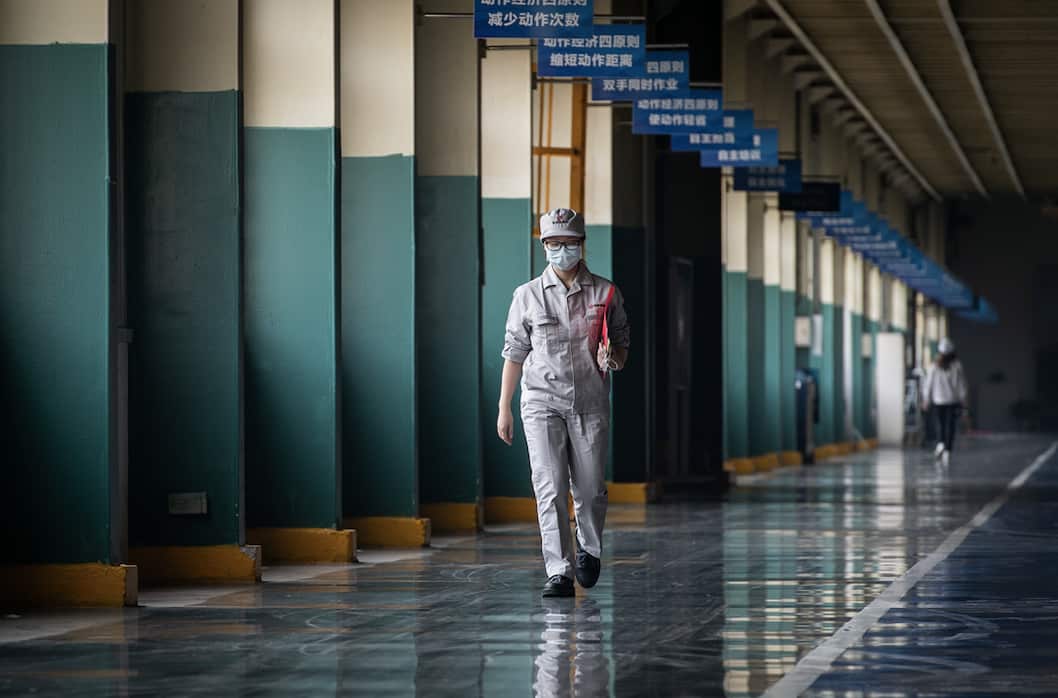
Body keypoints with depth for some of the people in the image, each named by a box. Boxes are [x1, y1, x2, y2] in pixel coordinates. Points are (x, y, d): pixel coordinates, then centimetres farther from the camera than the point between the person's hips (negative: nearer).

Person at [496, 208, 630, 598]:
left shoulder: (605, 294, 5)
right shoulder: (527, 296, 4)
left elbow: (622, 346, 11)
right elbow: (514, 353, 9)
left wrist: (613, 357, -14)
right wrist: (504, 409, 7)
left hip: (590, 404, 1)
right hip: (542, 402, -1)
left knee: (590, 489, 4)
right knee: (550, 488, -11)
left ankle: (589, 550, 33)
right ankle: (560, 573, -13)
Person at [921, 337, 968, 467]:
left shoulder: (934, 367, -7)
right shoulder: (956, 366, -8)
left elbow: (928, 384, -2)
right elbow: (962, 384, -2)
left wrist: (926, 400, 9)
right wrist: (963, 399, 9)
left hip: (938, 401, 0)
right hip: (953, 401, 0)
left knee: (940, 425, 14)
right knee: (950, 427, 4)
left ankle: (940, 444, -9)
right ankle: (947, 451, 0)